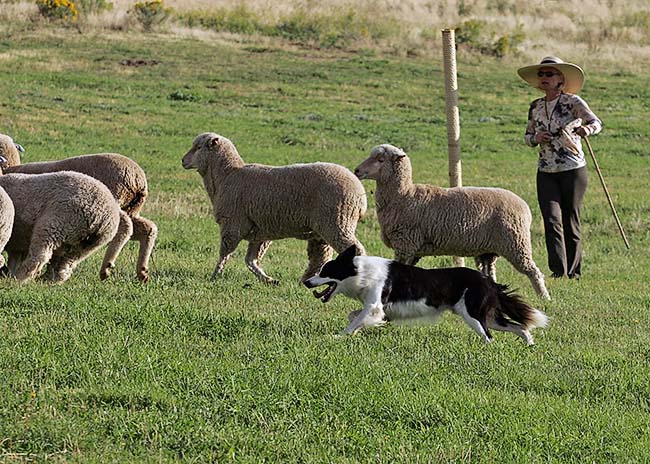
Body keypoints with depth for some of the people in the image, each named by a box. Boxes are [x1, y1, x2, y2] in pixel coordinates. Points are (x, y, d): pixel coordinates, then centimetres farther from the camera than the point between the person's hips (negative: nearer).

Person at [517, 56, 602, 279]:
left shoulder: (572, 102, -5)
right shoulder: (535, 107, 9)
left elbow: (596, 122, -14)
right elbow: (527, 137, 18)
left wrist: (587, 128, -37)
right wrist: (535, 138, -6)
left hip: (573, 170, -4)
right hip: (546, 173, 4)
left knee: (571, 222, 2)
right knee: (552, 221, -11)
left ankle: (573, 273, 13)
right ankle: (558, 271, -14)